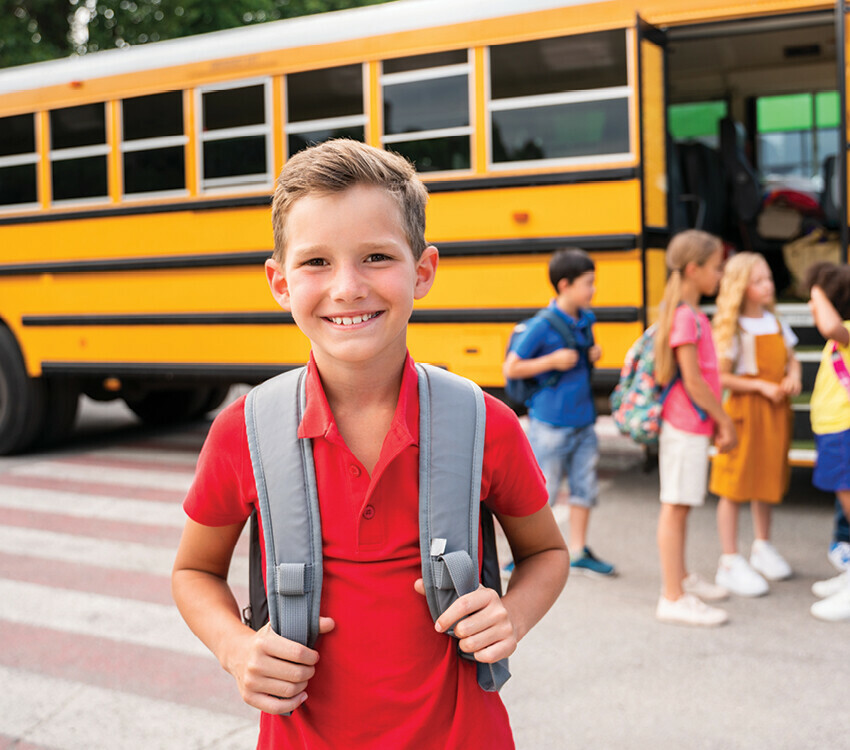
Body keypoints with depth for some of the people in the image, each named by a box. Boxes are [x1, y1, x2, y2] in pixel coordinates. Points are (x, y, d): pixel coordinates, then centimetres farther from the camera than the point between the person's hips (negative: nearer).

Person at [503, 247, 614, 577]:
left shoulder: (585, 320, 5)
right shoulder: (542, 326, -15)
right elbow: (510, 368, -13)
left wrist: (594, 354, 1)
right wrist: (552, 361, -19)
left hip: (583, 420, 7)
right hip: (551, 423, -7)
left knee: (585, 485, 11)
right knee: (543, 491, 2)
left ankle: (578, 552, 22)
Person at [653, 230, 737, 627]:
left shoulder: (694, 315, 14)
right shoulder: (684, 317, -17)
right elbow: (692, 380, -19)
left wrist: (717, 421, 14)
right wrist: (725, 420, -11)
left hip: (695, 425, 10)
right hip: (685, 426, -10)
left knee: (681, 505, 19)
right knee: (675, 507, -4)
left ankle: (681, 578, 32)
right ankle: (673, 598, 1)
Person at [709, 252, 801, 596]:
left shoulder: (774, 322, 9)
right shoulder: (733, 327, -12)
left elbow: (791, 358, 18)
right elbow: (720, 377, -15)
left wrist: (794, 377, -3)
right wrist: (761, 386, -19)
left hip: (776, 411, 7)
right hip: (744, 412, -7)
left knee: (769, 478, 17)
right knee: (735, 486, -2)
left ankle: (762, 548, 34)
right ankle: (730, 563, 5)